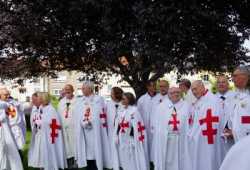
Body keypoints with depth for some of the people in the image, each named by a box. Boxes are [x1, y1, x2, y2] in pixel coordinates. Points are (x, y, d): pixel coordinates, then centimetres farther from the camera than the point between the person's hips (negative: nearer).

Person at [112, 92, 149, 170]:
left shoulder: (134, 111, -13)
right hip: (122, 141, 7)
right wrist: (116, 137, 9)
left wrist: (135, 141, -19)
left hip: (130, 141, -7)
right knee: (124, 163, 16)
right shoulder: (122, 111, 10)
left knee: (133, 164, 2)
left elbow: (136, 127, -18)